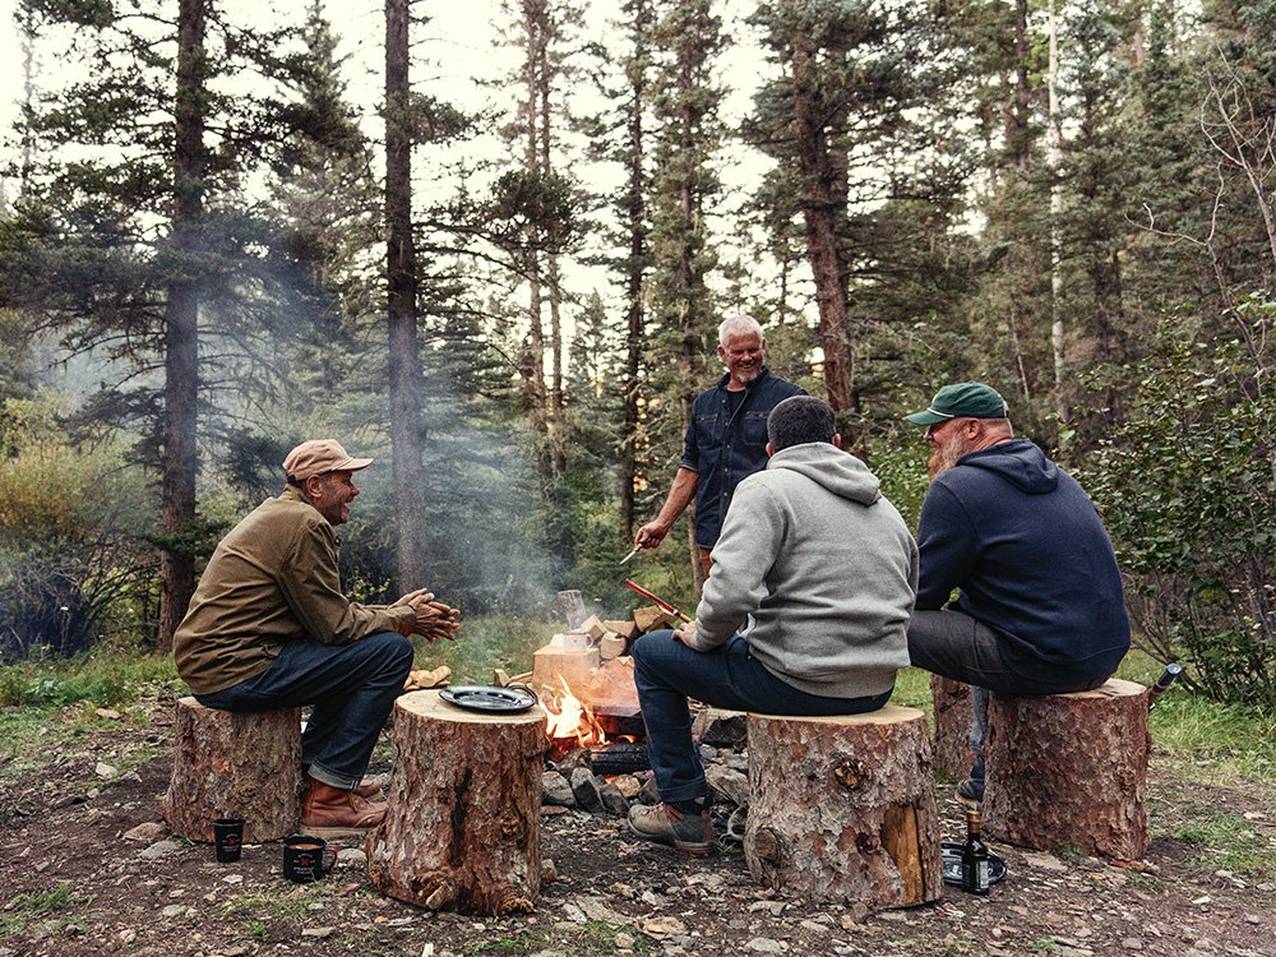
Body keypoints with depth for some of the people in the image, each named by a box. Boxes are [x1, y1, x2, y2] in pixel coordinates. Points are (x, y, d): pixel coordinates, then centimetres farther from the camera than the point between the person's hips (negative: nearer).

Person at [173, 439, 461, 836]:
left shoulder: (278, 513, 18)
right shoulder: (305, 524, -15)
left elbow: (329, 611, 20)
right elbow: (334, 625, -15)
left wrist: (396, 611, 11)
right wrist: (404, 619, -1)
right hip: (235, 670, -11)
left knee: (353, 652, 23)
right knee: (392, 651, -11)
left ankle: (307, 768, 23)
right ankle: (326, 797, -5)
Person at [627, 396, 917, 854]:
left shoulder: (766, 488, -8)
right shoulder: (884, 506, 15)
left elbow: (731, 590, -23)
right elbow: (907, 602, 19)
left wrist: (703, 638, -3)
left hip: (800, 684, -8)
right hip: (878, 689, 8)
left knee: (652, 653, 12)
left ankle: (685, 809, 16)